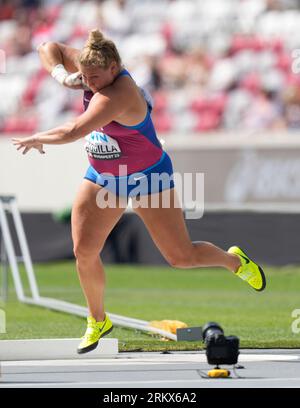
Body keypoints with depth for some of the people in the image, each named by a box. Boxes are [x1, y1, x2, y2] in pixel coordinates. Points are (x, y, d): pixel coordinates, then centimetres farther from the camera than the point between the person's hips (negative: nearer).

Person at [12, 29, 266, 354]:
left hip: (147, 179, -7)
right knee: (83, 250, -4)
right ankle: (98, 321, 16)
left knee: (182, 256, 0)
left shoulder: (116, 94, -35)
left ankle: (235, 261, 31)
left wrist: (36, 139, -26)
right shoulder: (94, 71, -9)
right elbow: (49, 48, 2)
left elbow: (74, 131, -42)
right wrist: (61, 75, -18)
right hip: (103, 178, 7)